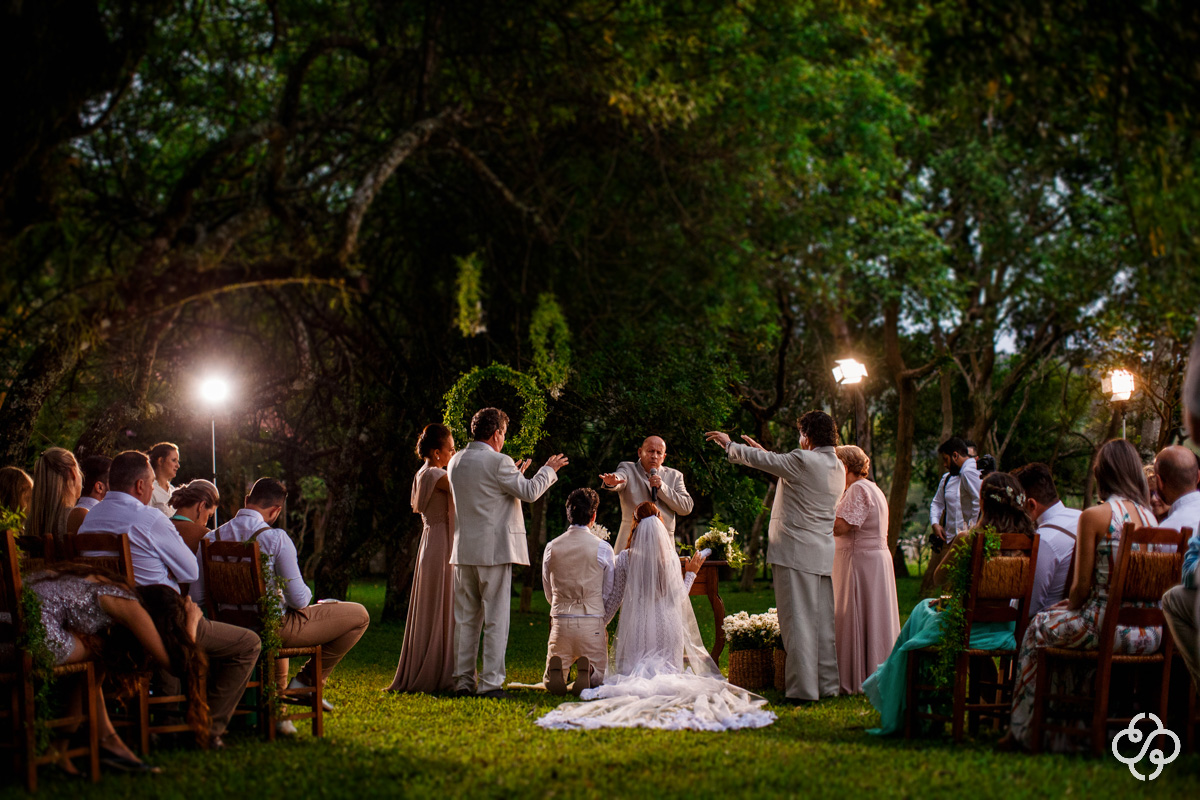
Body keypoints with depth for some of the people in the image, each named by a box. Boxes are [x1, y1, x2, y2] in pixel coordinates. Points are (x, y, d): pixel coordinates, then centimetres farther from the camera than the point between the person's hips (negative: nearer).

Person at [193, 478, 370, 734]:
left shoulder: (211, 539, -2)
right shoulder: (275, 538, -17)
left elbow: (197, 597, -1)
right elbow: (298, 599, -17)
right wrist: (308, 596, 8)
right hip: (274, 630, -6)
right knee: (358, 616, 5)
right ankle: (307, 681, 11)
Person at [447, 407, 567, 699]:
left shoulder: (455, 462, 10)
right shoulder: (498, 462, -12)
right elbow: (529, 492, -6)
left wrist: (515, 474, 30)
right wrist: (549, 469, 11)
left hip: (464, 550, 7)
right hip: (494, 549, -7)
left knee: (466, 620, 11)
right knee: (496, 620, -2)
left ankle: (463, 681, 12)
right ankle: (490, 683, -4)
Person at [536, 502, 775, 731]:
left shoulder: (625, 558, -3)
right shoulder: (671, 558, -2)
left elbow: (614, 599, 3)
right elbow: (677, 598, 4)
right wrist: (691, 574, 20)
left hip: (635, 627, 0)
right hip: (667, 627, 0)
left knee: (632, 676, 9)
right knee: (668, 676, 6)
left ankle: (639, 683, -26)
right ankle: (664, 686, -29)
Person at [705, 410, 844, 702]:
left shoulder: (804, 460, -13)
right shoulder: (837, 467, 12)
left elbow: (760, 460, -3)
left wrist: (729, 444, 12)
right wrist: (764, 451, 32)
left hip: (795, 552, -8)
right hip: (824, 554, 8)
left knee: (798, 621, -7)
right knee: (823, 622, 11)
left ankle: (803, 688, -9)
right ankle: (828, 684, 15)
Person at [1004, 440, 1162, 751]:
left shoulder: (1094, 516, -10)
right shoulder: (1150, 516, 8)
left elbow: (1082, 587, -10)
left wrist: (1071, 609, 12)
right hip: (1150, 633, 6)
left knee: (1039, 629, 20)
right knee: (1065, 623, 31)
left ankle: (1025, 731, 29)